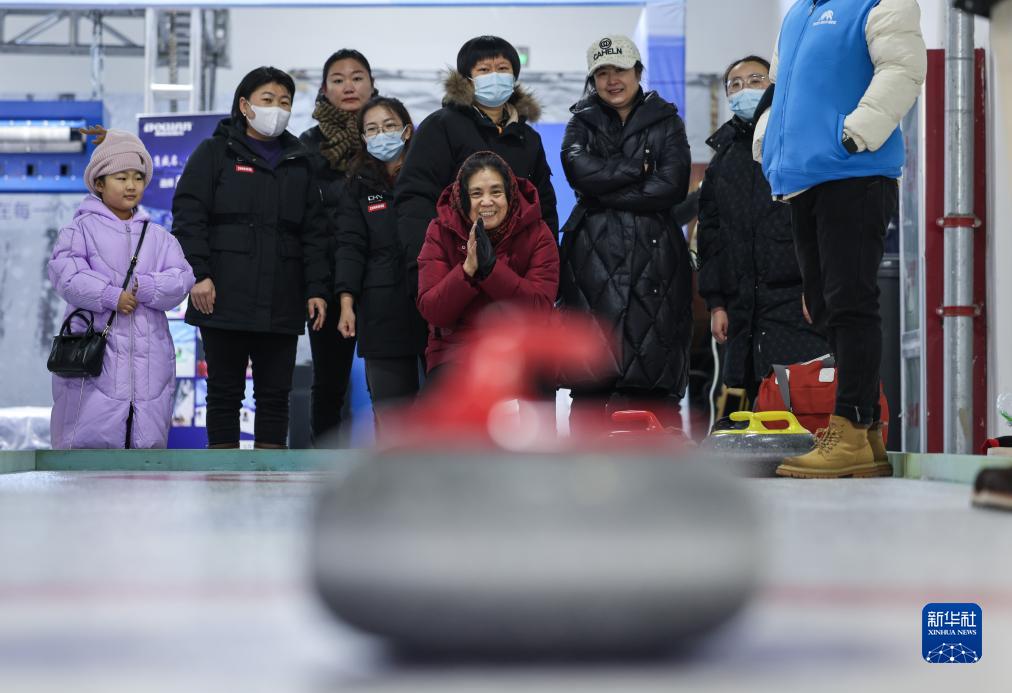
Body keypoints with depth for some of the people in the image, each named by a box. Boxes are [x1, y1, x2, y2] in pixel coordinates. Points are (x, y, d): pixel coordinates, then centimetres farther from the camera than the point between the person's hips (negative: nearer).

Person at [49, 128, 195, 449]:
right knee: (89, 433, -5)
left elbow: (181, 278, 1)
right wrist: (111, 296, -18)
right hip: (94, 354, -4)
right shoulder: (81, 229, 2)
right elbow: (65, 274, -12)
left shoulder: (158, 236, 13)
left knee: (147, 434, 7)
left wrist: (143, 287, -15)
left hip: (148, 354, 4)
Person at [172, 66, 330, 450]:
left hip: (281, 304, 3)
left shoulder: (299, 162, 16)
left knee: (275, 393, 5)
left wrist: (317, 288, 4)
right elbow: (188, 216, -3)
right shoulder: (215, 153, 5)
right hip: (225, 300, -3)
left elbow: (314, 232, 13)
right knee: (225, 391, 2)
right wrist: (198, 274, -14)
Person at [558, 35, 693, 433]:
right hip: (594, 253, 1)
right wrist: (638, 169, -4)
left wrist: (608, 191, -6)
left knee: (655, 383, -7)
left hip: (654, 253, -1)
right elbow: (580, 170, -5)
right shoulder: (582, 123, 17)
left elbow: (673, 185, -4)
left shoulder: (666, 122, 13)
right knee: (590, 380, -4)